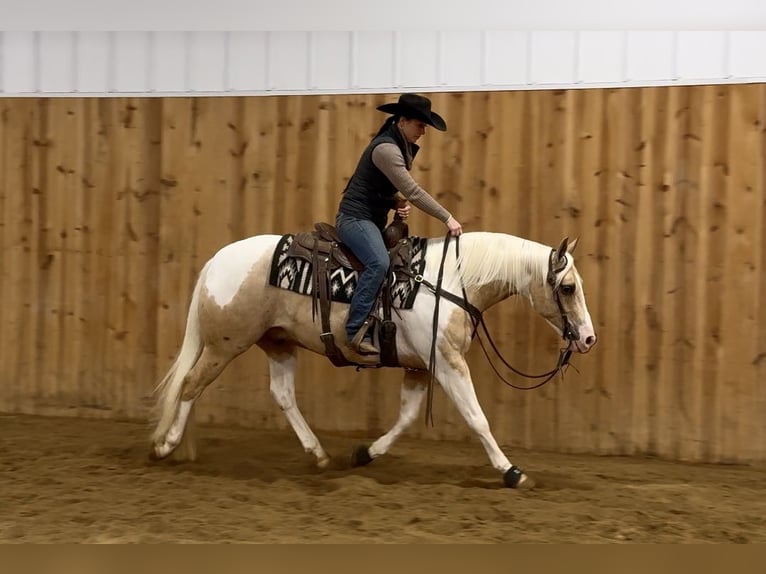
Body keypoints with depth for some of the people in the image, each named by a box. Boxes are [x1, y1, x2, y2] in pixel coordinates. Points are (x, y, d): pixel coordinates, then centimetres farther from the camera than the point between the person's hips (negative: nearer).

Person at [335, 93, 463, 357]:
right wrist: (448, 219, -24)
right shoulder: (386, 149, -19)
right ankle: (356, 331, -33)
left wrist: (398, 205, 0)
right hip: (355, 218, -11)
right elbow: (413, 191, -24)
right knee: (379, 263, -33)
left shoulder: (403, 146, 12)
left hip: (374, 220, 11)